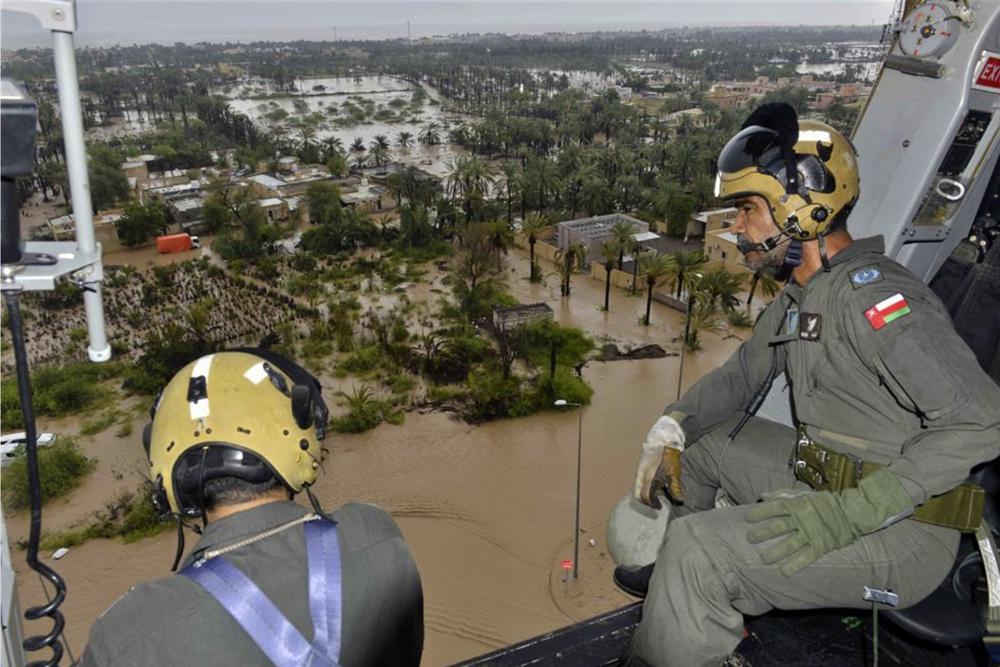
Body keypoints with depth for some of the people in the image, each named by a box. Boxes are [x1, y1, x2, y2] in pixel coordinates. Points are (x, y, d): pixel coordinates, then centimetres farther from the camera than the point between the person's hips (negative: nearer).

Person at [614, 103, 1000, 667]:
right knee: (695, 443, 17)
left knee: (699, 548, -27)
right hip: (822, 481, 10)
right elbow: (743, 373, 17)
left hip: (902, 531, -9)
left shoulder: (872, 294, -24)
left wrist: (849, 514, -33)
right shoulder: (802, 295, 8)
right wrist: (669, 429, 0)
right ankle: (678, 581, 33)